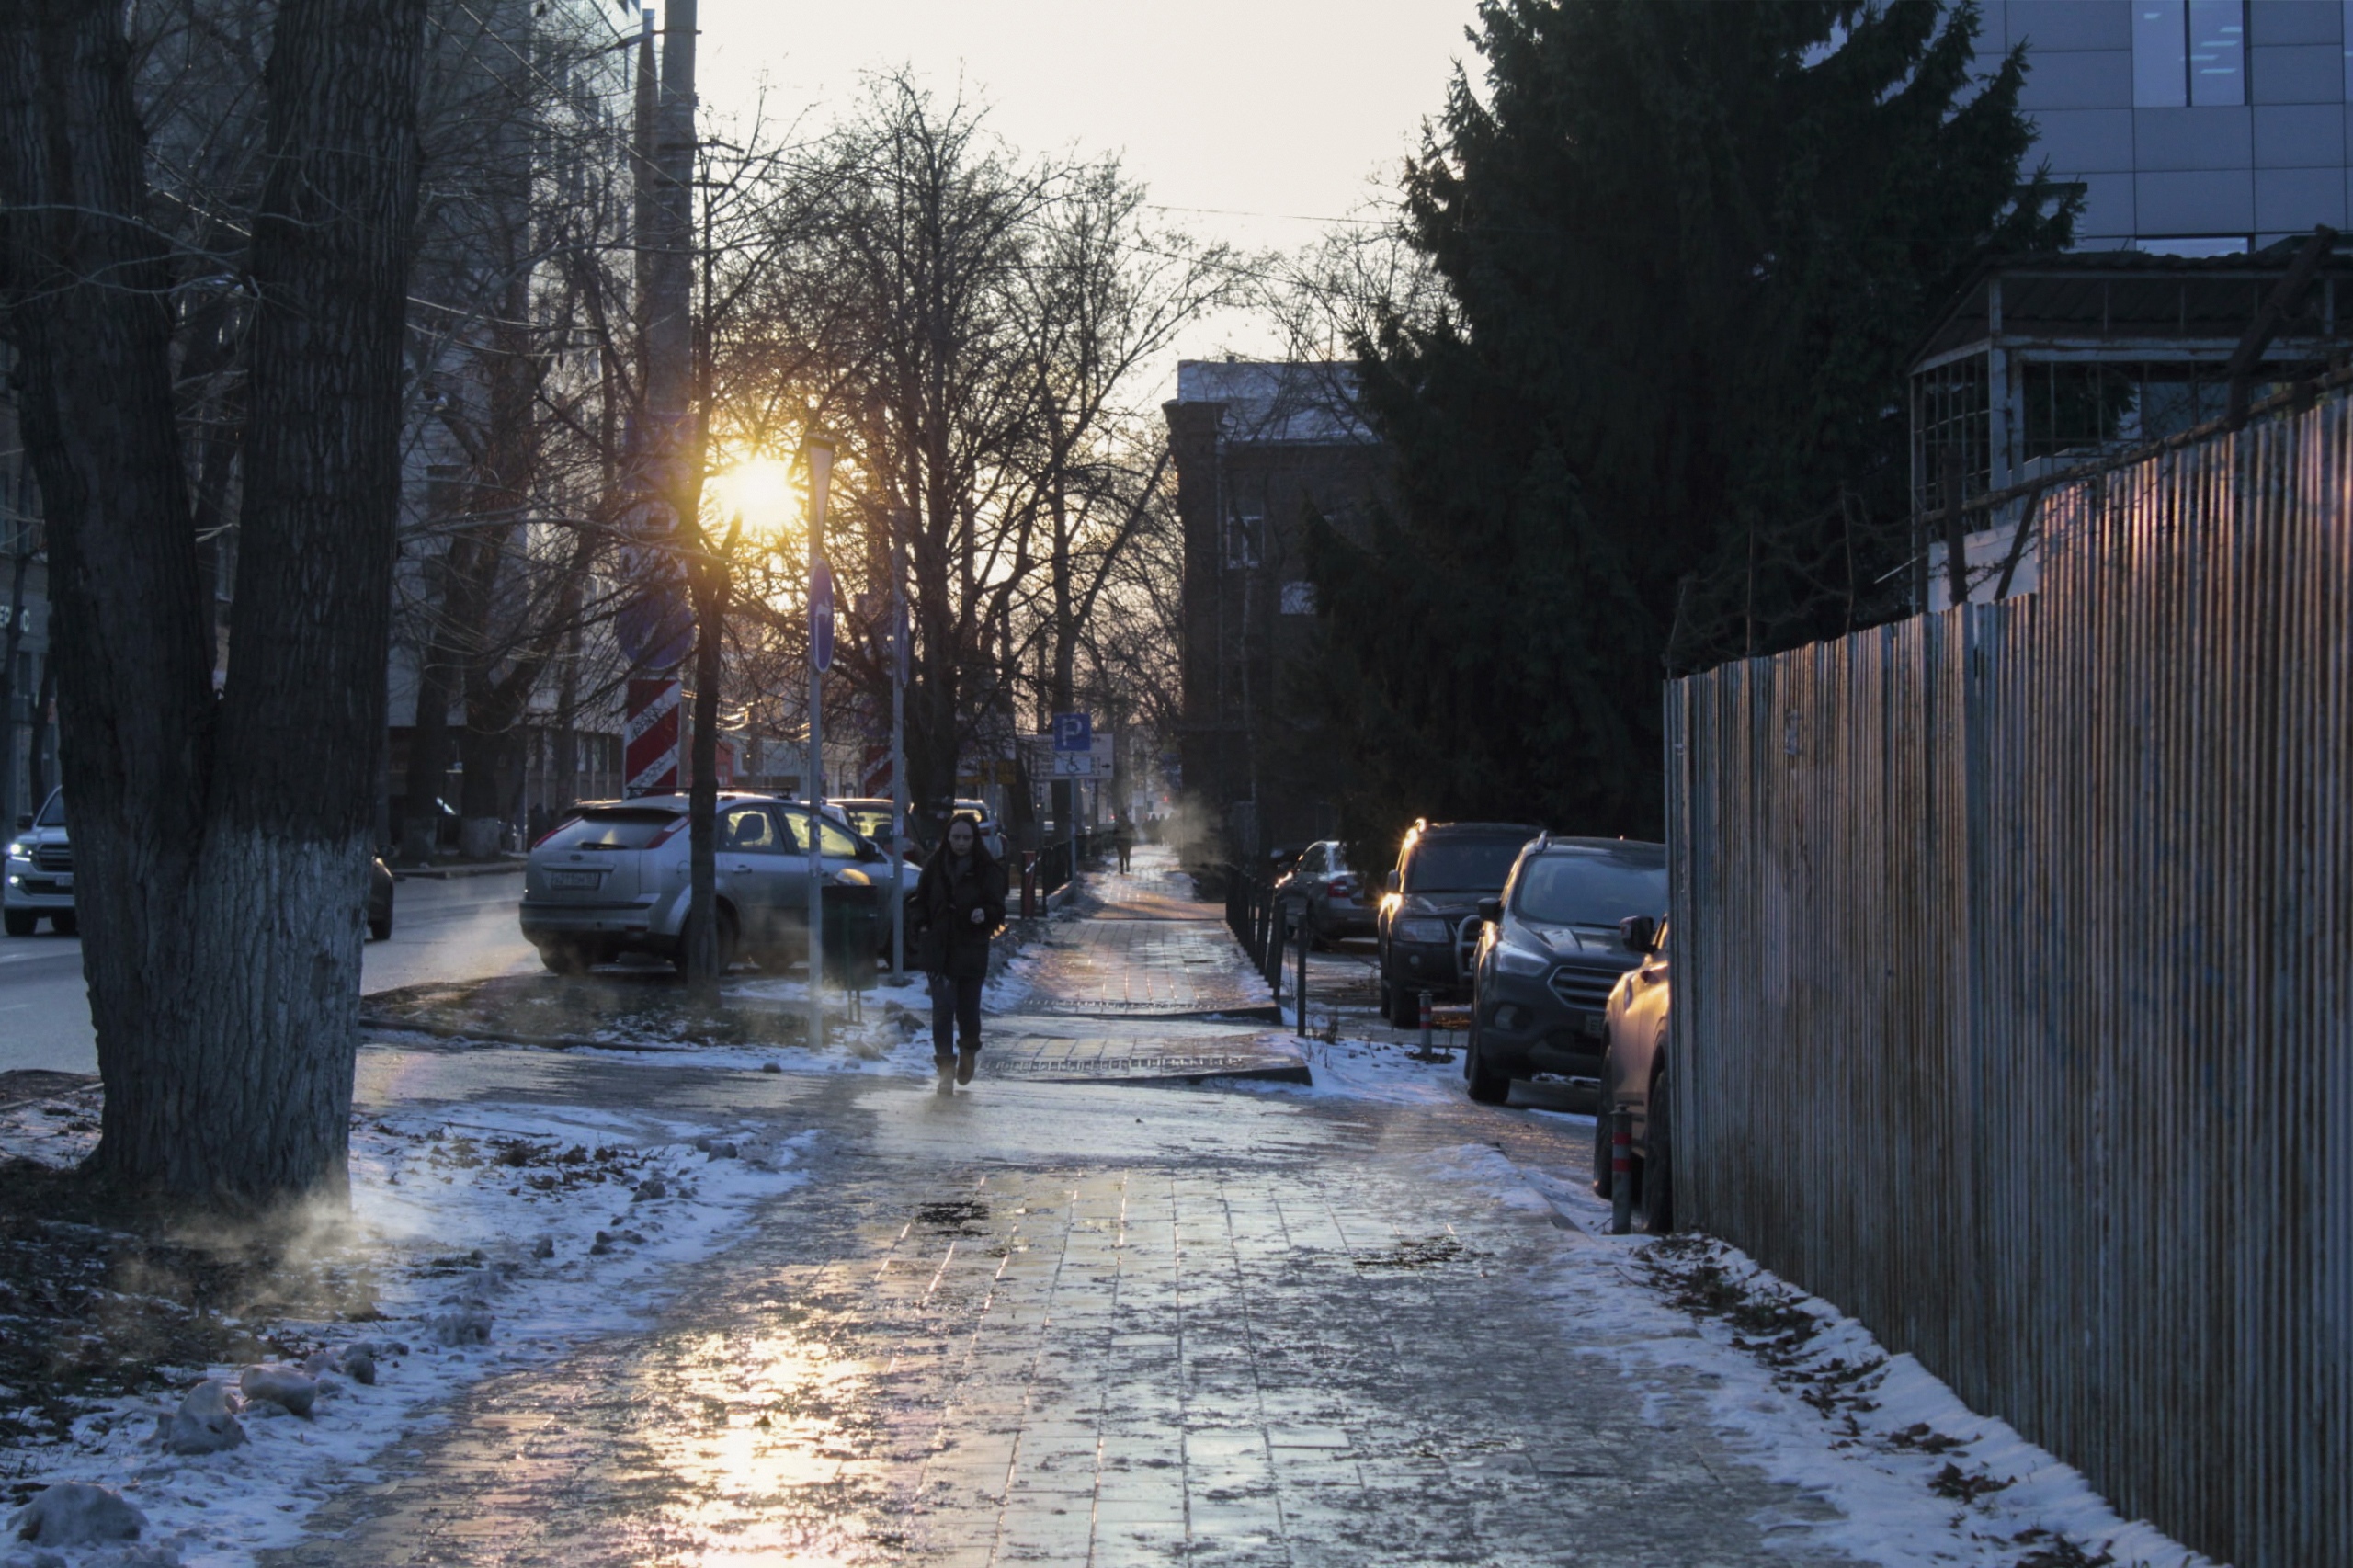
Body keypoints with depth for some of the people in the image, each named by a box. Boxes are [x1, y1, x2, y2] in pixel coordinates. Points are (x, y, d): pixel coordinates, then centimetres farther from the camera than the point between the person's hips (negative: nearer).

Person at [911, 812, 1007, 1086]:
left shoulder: (987, 869, -2)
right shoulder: (936, 865, 4)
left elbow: (998, 908, -3)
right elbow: (921, 899, 17)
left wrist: (985, 914, -24)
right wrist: (923, 924, 3)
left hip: (972, 950, -1)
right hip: (939, 948, 1)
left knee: (968, 1008, 5)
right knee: (942, 1007, -9)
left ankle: (968, 1052, 33)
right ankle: (945, 1066, -4)